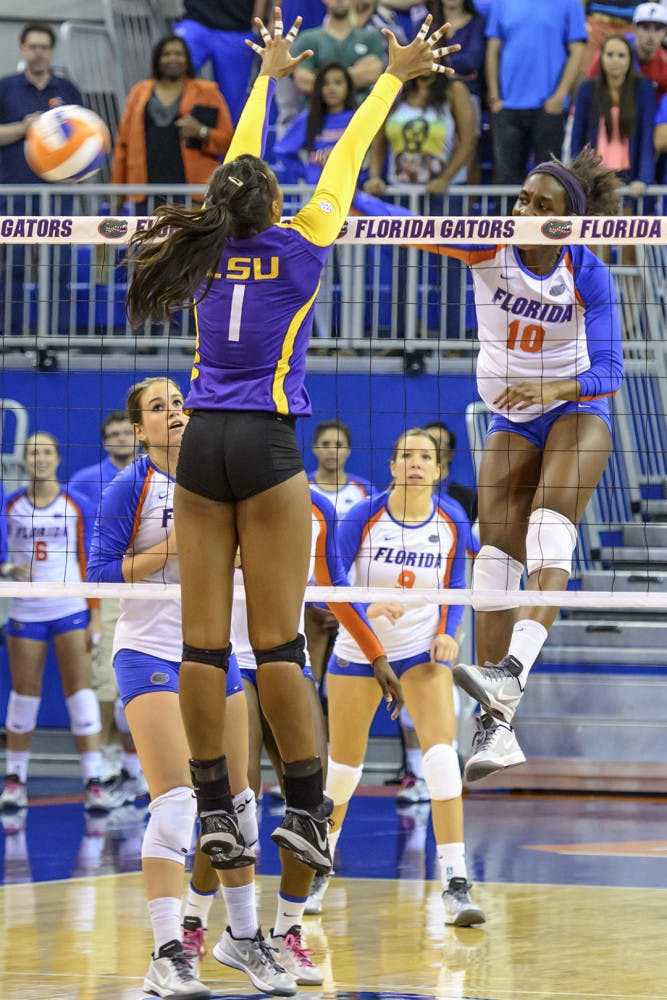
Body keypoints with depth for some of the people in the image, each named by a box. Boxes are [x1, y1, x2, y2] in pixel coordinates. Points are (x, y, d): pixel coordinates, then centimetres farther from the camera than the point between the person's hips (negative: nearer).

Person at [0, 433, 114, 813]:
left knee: (81, 693, -7)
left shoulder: (77, 504, 2)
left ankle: (94, 781, -8)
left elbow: (90, 563, 2)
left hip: (70, 610, -1)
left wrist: (95, 617, -2)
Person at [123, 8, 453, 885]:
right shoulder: (295, 248, -1)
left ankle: (215, 813, -2)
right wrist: (393, 77, 20)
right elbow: (344, 162, 9)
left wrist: (267, 75, 38)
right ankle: (306, 811, -5)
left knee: (204, 638, 0)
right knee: (278, 638, -4)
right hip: (266, 446, -4)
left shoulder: (211, 247, 8)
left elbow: (239, 164, 23)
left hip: (202, 443, 4)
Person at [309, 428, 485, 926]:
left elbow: (457, 588, 6)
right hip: (358, 650, 0)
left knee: (442, 755, -19)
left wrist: (448, 633, -12)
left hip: (422, 651, 1)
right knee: (344, 764, 9)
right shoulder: (363, 516, -14)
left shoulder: (452, 520, -7)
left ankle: (456, 886, -21)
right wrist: (365, 608, -33)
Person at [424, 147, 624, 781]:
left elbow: (608, 371, -18)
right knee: (497, 555, -7)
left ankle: (511, 672, -44)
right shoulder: (490, 247, -12)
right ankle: (497, 724, -7)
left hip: (576, 407, -3)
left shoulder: (589, 275, -16)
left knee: (551, 526, -27)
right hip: (511, 420, 3)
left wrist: (555, 387, -36)